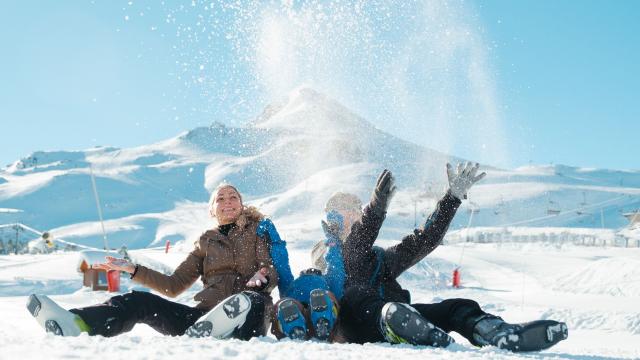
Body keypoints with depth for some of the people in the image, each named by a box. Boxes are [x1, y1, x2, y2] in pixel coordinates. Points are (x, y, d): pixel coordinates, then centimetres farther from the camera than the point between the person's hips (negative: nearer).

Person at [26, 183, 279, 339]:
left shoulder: (257, 230, 16)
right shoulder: (206, 242, 24)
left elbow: (273, 272, 2)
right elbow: (174, 286, 21)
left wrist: (262, 278, -21)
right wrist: (132, 269, 15)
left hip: (245, 321, -3)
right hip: (205, 315, 3)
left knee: (254, 300, -39)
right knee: (140, 301, -17)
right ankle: (75, 324, -42)